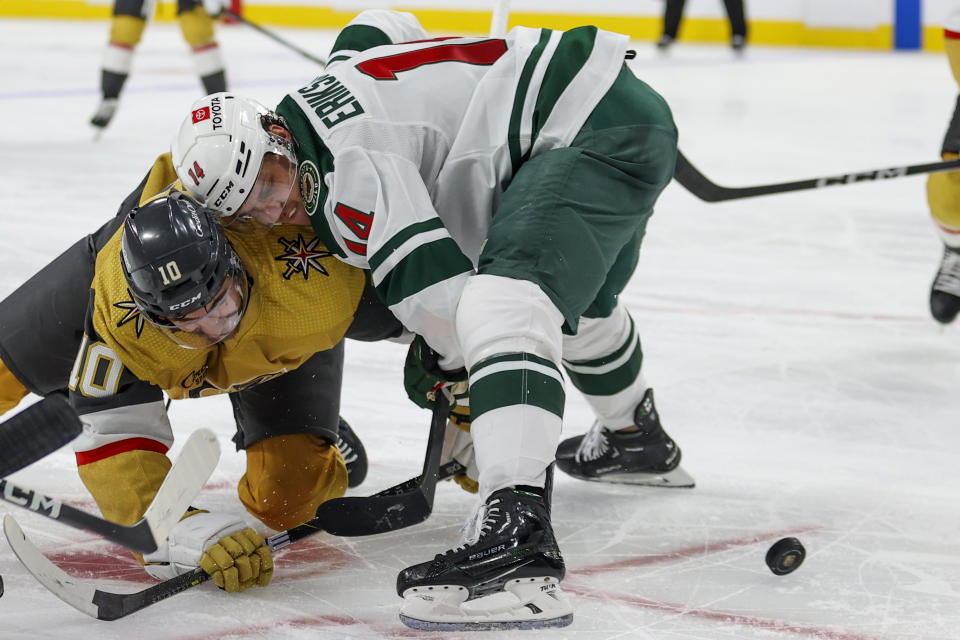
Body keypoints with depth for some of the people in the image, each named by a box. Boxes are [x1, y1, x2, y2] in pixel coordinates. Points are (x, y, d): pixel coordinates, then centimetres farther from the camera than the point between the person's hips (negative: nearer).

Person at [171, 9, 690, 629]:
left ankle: (518, 540, -45)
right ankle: (641, 437, 64)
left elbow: (440, 296, -23)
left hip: (599, 130, -11)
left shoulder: (346, 172, -22)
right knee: (579, 304, 35)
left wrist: (443, 360, 0)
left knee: (507, 301, -30)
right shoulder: (335, 76, 7)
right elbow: (383, 24, 29)